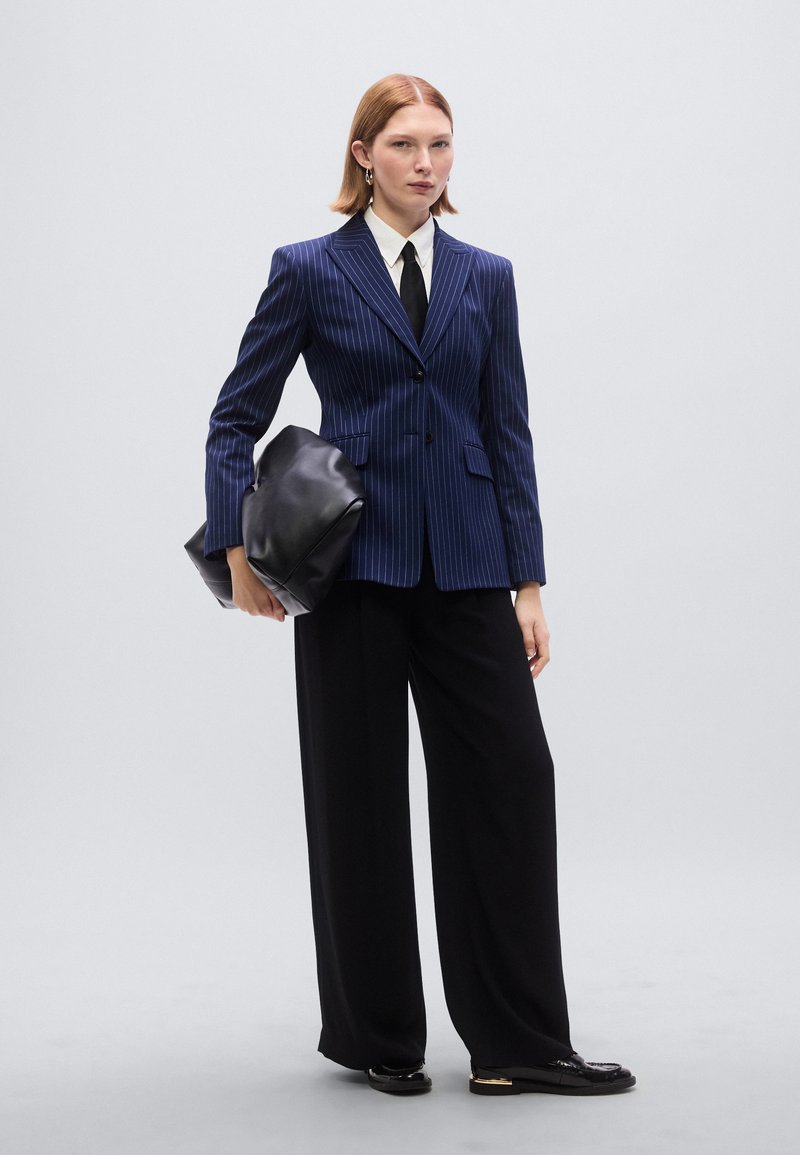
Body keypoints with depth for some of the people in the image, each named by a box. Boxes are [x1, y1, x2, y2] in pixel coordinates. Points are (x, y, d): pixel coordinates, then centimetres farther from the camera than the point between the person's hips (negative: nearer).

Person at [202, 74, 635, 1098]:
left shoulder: (486, 278, 10)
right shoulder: (309, 272, 1)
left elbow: (509, 432, 8)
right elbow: (237, 418, 3)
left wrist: (527, 584, 3)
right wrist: (237, 551, -9)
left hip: (463, 564, 3)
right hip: (354, 560, -3)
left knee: (510, 775, -3)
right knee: (359, 796, 4)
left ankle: (519, 1043, 6)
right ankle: (375, 1035, 18)